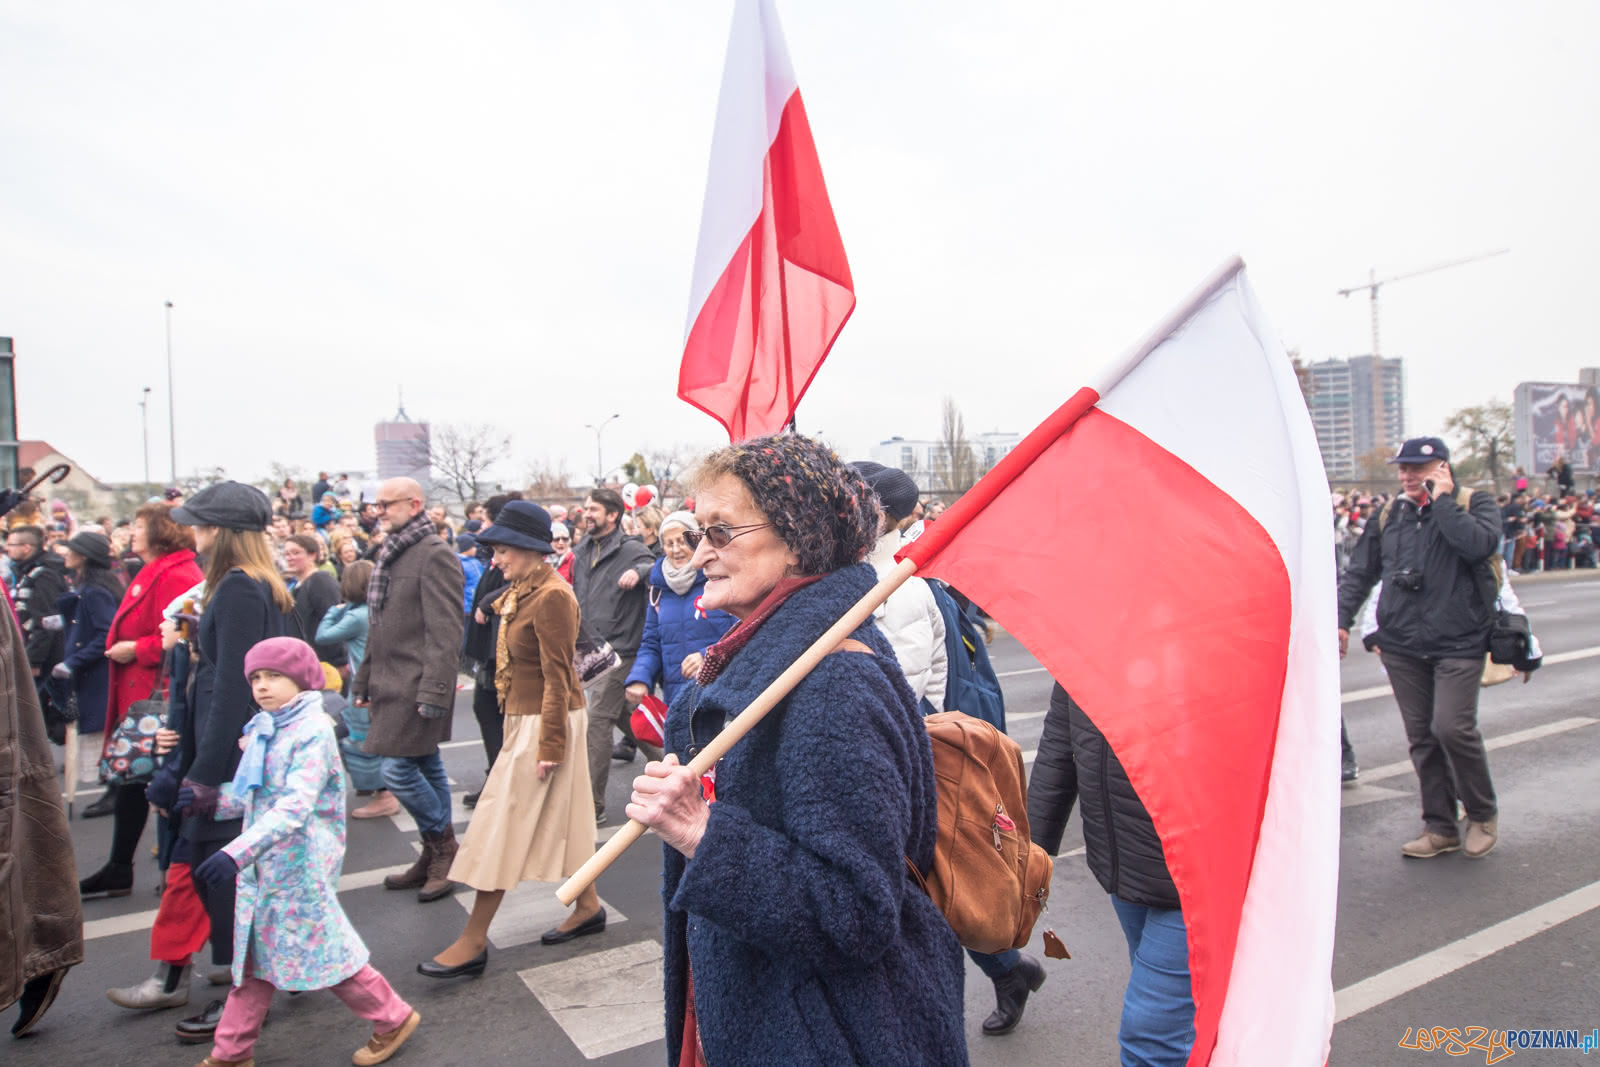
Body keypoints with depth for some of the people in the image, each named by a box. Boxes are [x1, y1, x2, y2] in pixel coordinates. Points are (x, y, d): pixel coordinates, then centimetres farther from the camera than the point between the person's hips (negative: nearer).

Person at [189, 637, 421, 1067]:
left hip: (302, 865, -8)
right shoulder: (261, 731, 9)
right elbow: (246, 796, 17)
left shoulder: (312, 733, -18)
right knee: (253, 954, 17)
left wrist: (237, 852, -36)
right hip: (261, 865, 8)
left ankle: (394, 1019, 18)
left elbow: (295, 807, -29)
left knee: (321, 947, 1)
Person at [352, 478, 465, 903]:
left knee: (398, 769, -8)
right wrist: (364, 681, 19)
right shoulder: (390, 554, 15)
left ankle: (442, 845, 11)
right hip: (392, 683, 9)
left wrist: (433, 690, -23)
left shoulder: (435, 555, -13)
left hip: (416, 685, -9)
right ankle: (436, 855, 22)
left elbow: (445, 632, -20)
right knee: (425, 768, 13)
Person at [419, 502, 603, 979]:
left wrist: (549, 744, -19)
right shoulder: (523, 592, 9)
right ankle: (588, 906, 30)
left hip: (542, 721, -9)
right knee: (561, 813, 17)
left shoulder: (551, 597, -20)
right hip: (525, 716, 9)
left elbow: (557, 677, -20)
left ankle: (474, 941, 9)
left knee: (502, 824, -2)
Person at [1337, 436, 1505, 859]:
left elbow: (1480, 544, -22)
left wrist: (1442, 499, -15)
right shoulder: (1389, 515, 10)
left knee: (1452, 727, -13)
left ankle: (1483, 814, 13)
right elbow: (1359, 572, 14)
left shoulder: (1475, 503, 0)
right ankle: (1441, 827, 18)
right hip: (1402, 645, 4)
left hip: (1458, 643, -4)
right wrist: (1342, 618, 5)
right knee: (1421, 738, 7)